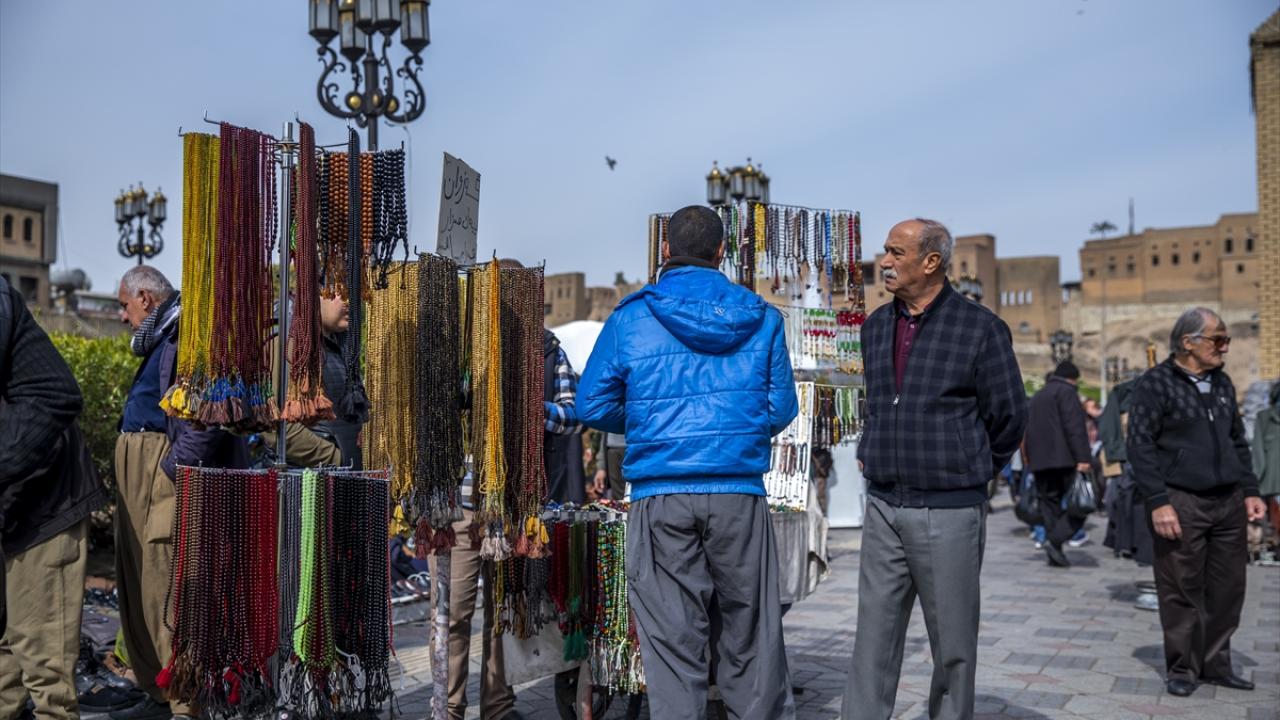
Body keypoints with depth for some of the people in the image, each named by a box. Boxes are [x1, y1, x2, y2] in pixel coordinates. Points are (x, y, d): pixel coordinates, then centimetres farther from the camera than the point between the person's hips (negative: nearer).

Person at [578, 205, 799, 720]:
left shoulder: (630, 318, 1)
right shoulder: (762, 319, 6)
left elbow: (592, 405, 3)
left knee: (672, 639, 6)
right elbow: (782, 408, 7)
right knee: (748, 636, 13)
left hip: (659, 500, -1)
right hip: (740, 493, 1)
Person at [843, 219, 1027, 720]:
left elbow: (1008, 417, -2)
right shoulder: (876, 327, 10)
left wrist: (966, 469, 7)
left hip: (949, 512, -4)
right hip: (883, 508, 5)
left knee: (953, 643, 8)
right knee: (874, 637, 7)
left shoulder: (979, 328, -7)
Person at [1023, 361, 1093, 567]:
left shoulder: (1037, 397, 24)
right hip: (1064, 459, -8)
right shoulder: (1066, 391, -1)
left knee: (1050, 504, 8)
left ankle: (1055, 553, 6)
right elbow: (1074, 427, -14)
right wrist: (1083, 457, -18)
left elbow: (1029, 432, 24)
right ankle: (1055, 540, -19)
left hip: (1039, 461, 8)